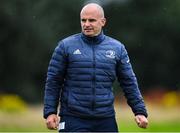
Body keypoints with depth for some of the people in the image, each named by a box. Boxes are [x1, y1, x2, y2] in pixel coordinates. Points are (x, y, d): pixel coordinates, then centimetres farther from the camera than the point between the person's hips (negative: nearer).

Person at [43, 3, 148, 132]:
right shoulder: (66, 46, 1)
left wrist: (140, 112, 4)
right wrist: (50, 112, -6)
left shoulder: (117, 48, 8)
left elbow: (130, 84, 11)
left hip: (106, 120, 2)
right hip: (74, 120, -2)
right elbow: (53, 82, 2)